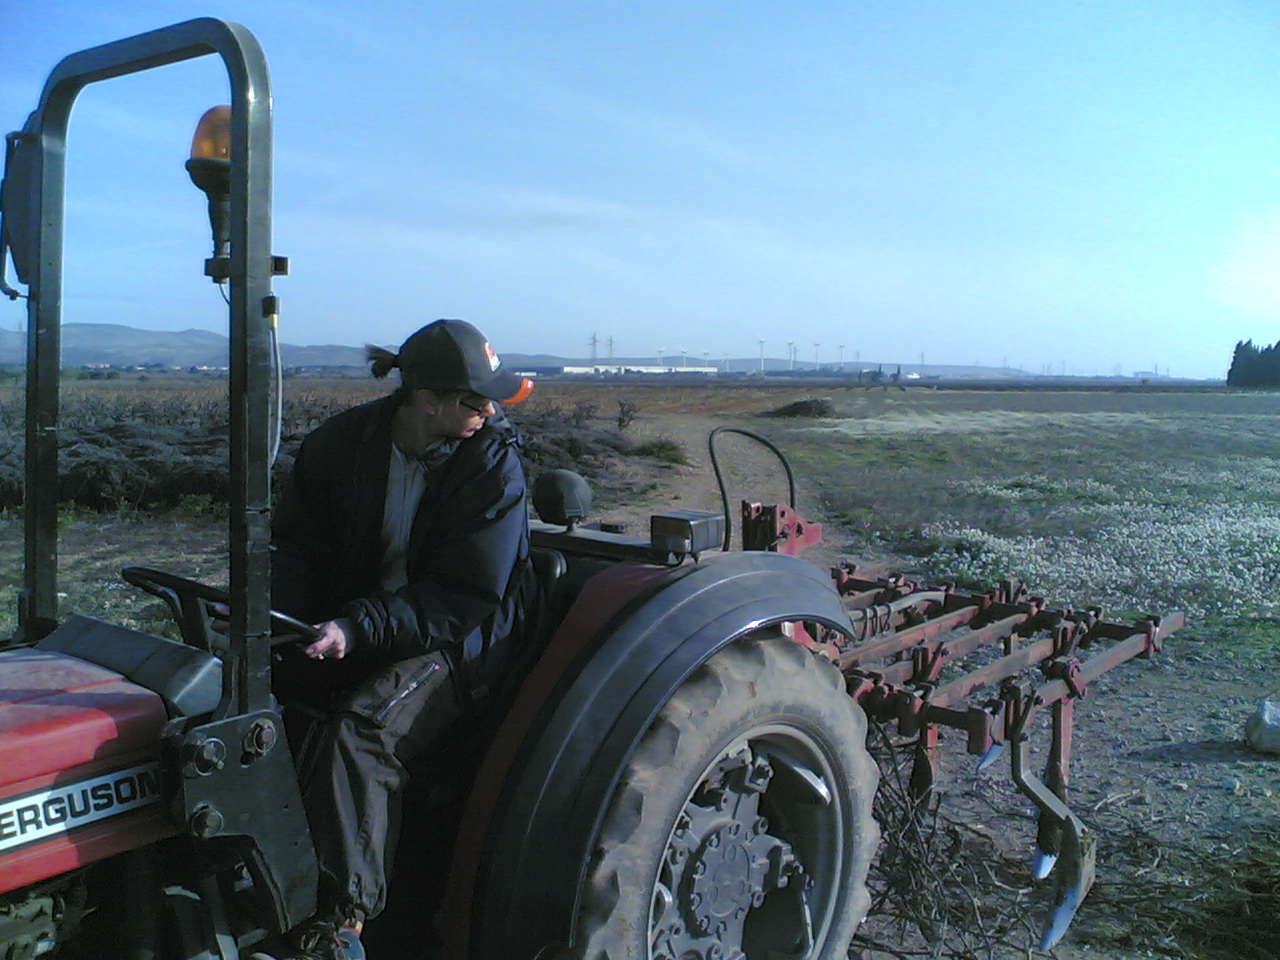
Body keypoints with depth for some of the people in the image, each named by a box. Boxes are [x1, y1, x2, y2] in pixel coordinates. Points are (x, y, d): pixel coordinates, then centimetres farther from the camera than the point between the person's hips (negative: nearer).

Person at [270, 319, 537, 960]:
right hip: (349, 627, 5)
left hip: (457, 642, -4)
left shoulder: (494, 462, -13)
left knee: (357, 728, -30)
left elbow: (461, 599, -17)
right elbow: (297, 546, 2)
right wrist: (276, 621, -18)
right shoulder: (342, 443, -2)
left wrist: (358, 628, -29)